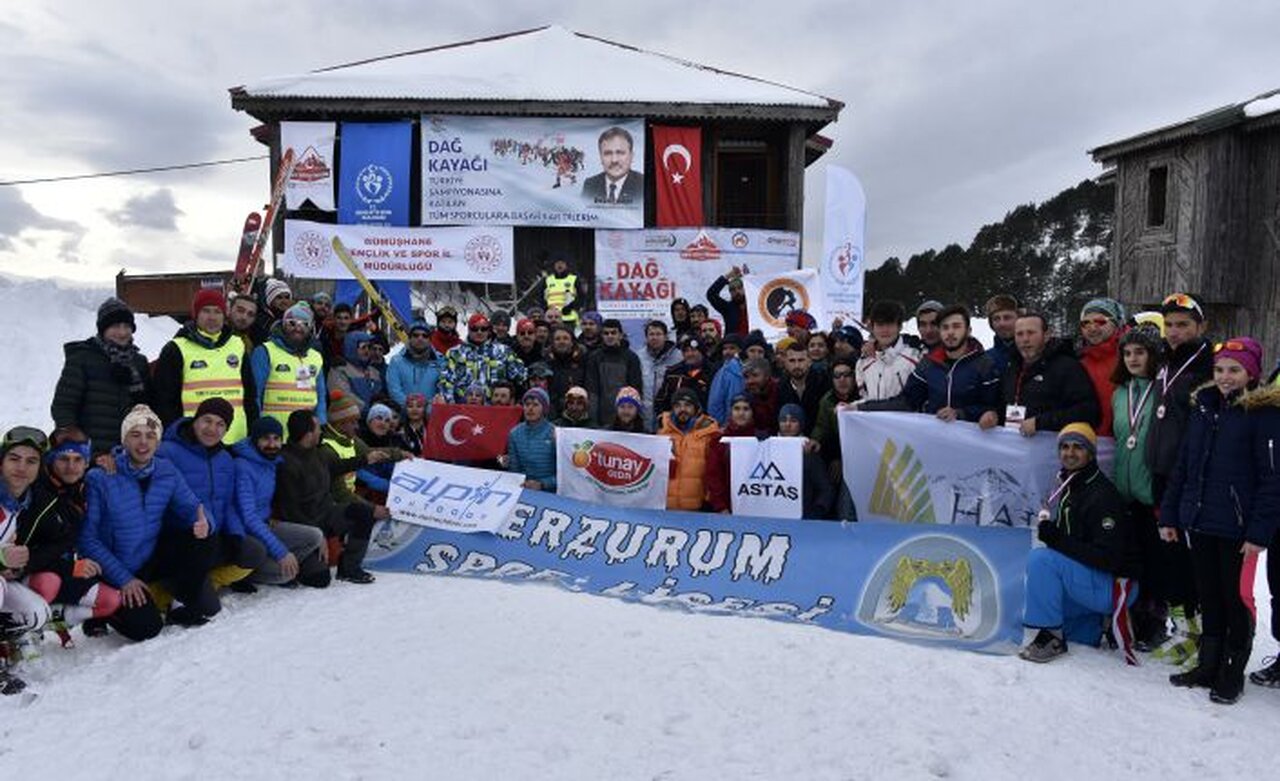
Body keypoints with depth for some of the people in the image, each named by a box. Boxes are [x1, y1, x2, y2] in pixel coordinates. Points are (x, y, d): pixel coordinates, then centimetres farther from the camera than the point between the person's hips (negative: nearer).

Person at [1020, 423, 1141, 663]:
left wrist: (1056, 539, -27)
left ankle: (1051, 637, -16)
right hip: (1091, 581, 10)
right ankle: (1094, 627, 26)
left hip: (1115, 586, -10)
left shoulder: (1102, 495, -19)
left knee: (1040, 559, -26)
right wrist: (1049, 531, -1)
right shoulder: (1069, 488, 9)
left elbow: (1108, 558, -25)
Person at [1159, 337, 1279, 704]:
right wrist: (1169, 515, 11)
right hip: (1199, 522, 6)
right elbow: (1183, 465, 14)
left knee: (1237, 597, 5)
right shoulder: (1203, 407, 11)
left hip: (1237, 528, -6)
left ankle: (1233, 673, 19)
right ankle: (1208, 664, 27)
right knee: (1208, 595, 15)